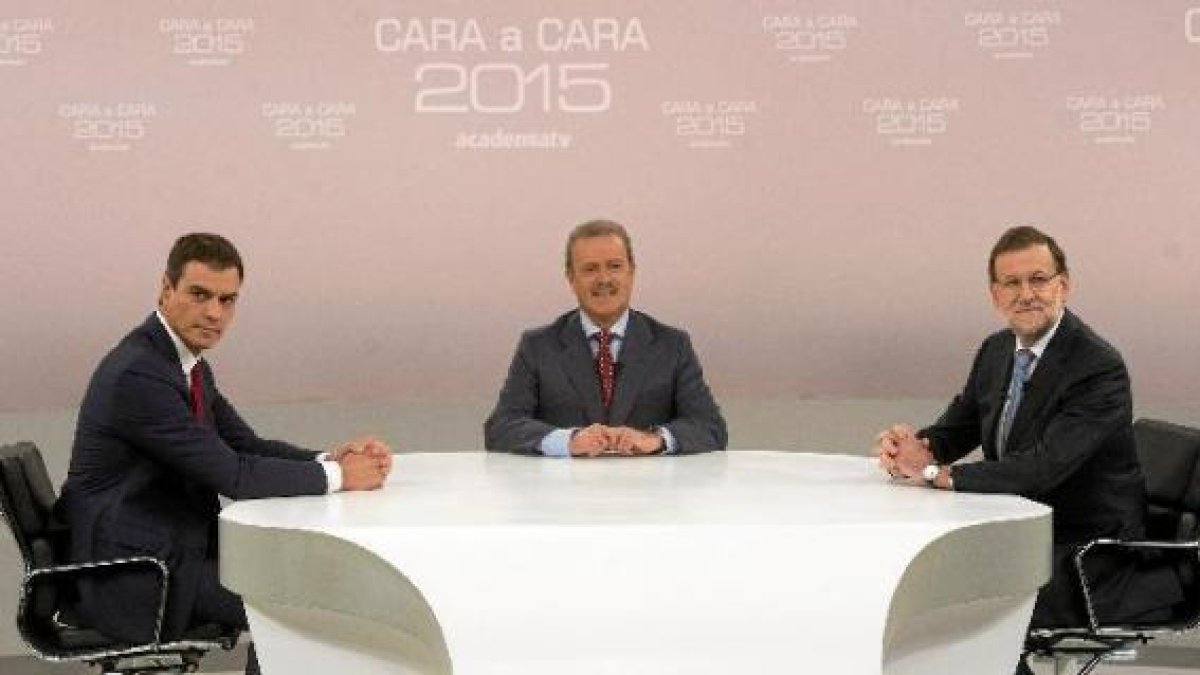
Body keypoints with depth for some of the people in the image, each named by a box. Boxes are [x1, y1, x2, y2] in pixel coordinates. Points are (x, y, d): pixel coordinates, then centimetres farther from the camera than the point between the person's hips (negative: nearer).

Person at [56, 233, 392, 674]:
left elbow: (246, 446, 11)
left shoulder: (188, 362, 9)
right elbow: (232, 475, -23)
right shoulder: (138, 373, -22)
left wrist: (333, 458, -5)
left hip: (173, 547, 9)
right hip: (134, 577, -9)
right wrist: (336, 475, -14)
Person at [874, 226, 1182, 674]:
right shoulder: (996, 351, 6)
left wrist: (935, 472, -28)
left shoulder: (1100, 367, -19)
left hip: (1083, 552, -8)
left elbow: (1045, 467, -28)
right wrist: (916, 446, -12)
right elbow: (957, 429, 13)